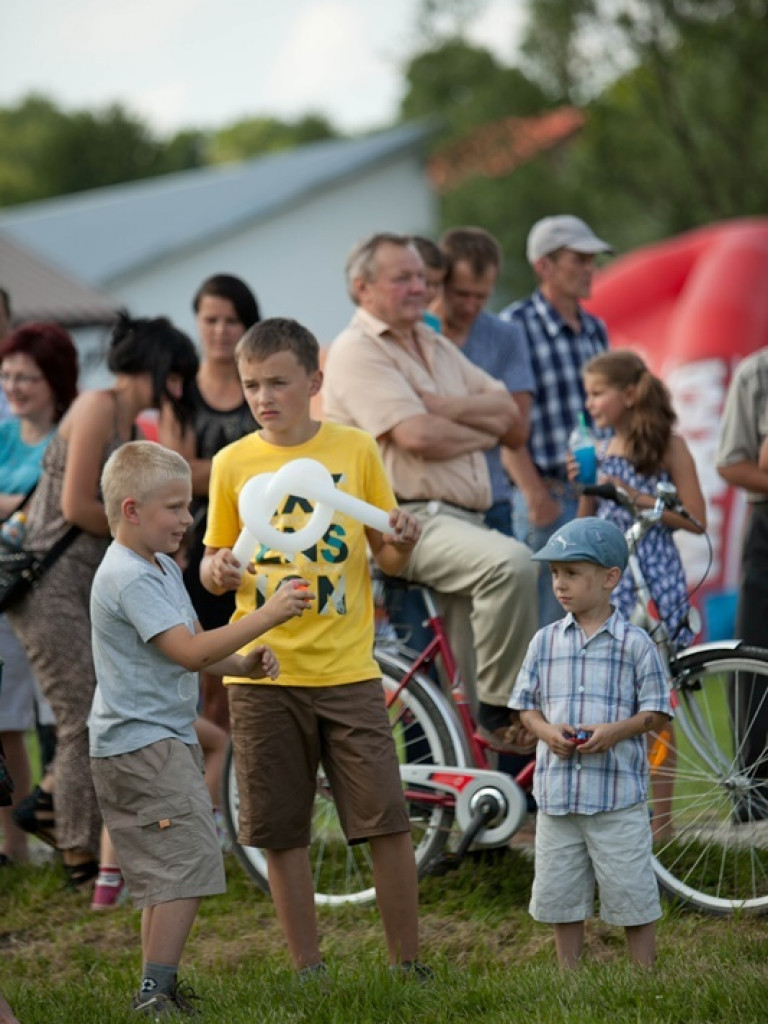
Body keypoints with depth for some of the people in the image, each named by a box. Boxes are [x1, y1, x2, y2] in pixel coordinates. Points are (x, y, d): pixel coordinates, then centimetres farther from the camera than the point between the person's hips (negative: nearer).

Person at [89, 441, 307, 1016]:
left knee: (166, 873, 14)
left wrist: (244, 663, 3)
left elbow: (190, 652, 22)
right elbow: (190, 652, -25)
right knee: (190, 862, -15)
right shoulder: (129, 578, -18)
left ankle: (159, 989, 20)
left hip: (165, 740, 11)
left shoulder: (163, 568, 16)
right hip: (141, 745, -11)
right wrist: (267, 616, -22)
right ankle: (156, 995, -13)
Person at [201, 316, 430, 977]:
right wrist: (218, 571, -10)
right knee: (282, 833, 3)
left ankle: (408, 965, 7)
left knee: (388, 823, -4)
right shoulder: (233, 464, 5)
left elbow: (388, 559, 10)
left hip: (347, 670, -1)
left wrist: (401, 541, -12)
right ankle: (309, 972, 14)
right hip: (263, 675, 1)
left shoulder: (356, 451, 3)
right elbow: (213, 560, 13)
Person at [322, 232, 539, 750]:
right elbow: (417, 435, -18)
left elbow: (507, 409, 12)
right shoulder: (358, 352, -6)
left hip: (464, 518, 9)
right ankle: (501, 710, -24)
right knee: (511, 562, -32)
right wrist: (484, 432, 0)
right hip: (409, 521, -9)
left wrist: (448, 407, -7)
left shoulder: (436, 346, 22)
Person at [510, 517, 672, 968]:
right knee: (561, 895, 10)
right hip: (558, 792, 4)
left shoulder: (635, 643, -3)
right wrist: (547, 730, -9)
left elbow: (657, 712, 0)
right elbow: (527, 705, 12)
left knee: (632, 895, 0)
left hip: (618, 796, -4)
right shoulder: (546, 642, 6)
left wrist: (616, 731, -17)